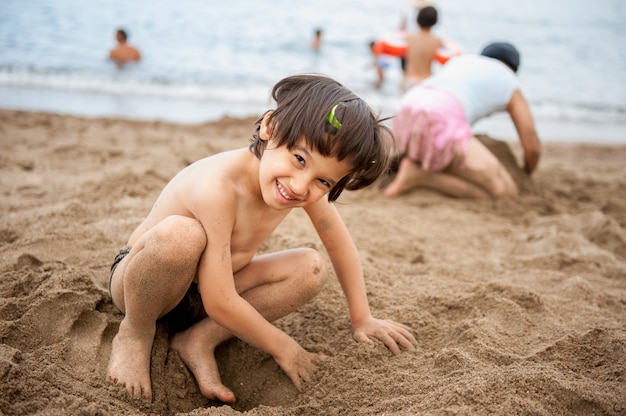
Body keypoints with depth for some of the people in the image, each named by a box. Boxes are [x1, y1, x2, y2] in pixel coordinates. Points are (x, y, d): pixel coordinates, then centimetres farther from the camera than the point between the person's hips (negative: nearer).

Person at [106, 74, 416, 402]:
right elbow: (220, 304, -33)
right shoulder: (217, 188, -36)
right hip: (136, 280, -6)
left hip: (204, 293, 7)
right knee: (178, 234, -39)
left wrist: (361, 318, 7)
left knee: (310, 268, -11)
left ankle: (199, 339, -9)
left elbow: (340, 244, 2)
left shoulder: (308, 187, -16)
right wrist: (283, 348, -20)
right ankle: (135, 332, -11)